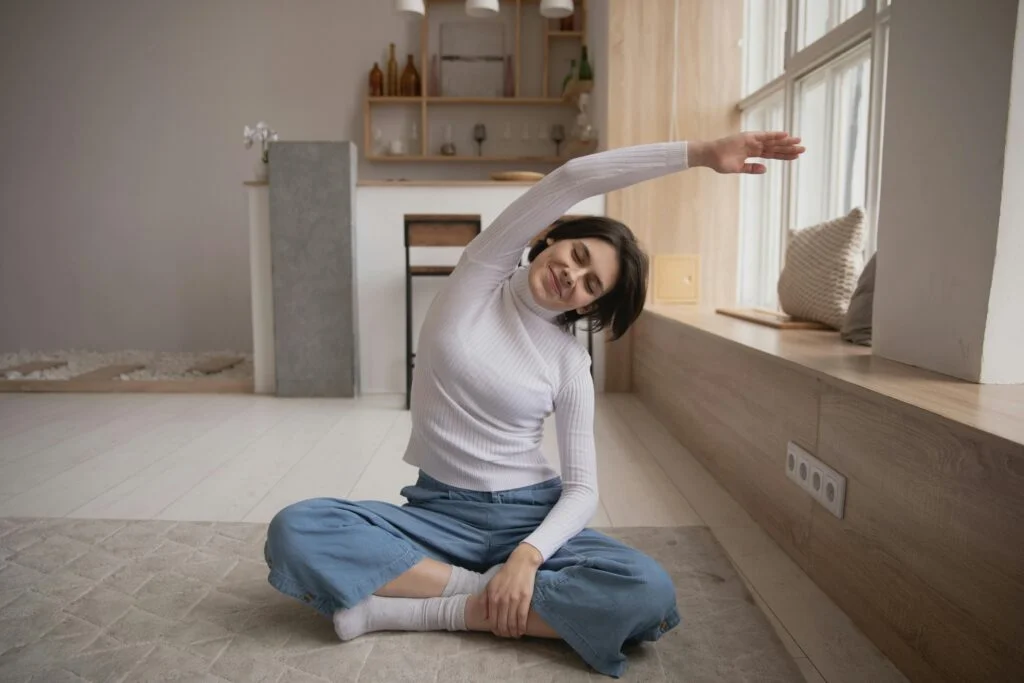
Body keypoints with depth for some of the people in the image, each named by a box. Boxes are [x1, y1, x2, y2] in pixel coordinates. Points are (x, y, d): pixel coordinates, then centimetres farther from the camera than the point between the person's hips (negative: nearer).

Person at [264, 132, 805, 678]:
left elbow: (582, 488, -5)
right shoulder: (479, 275, -3)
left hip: (528, 517, 1)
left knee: (650, 594, -26)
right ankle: (478, 586, -15)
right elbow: (571, 180, -16)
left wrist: (527, 555, -24)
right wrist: (699, 153, -17)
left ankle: (419, 609, -18)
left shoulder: (570, 361, -3)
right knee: (294, 532, -25)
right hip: (439, 512, 0)